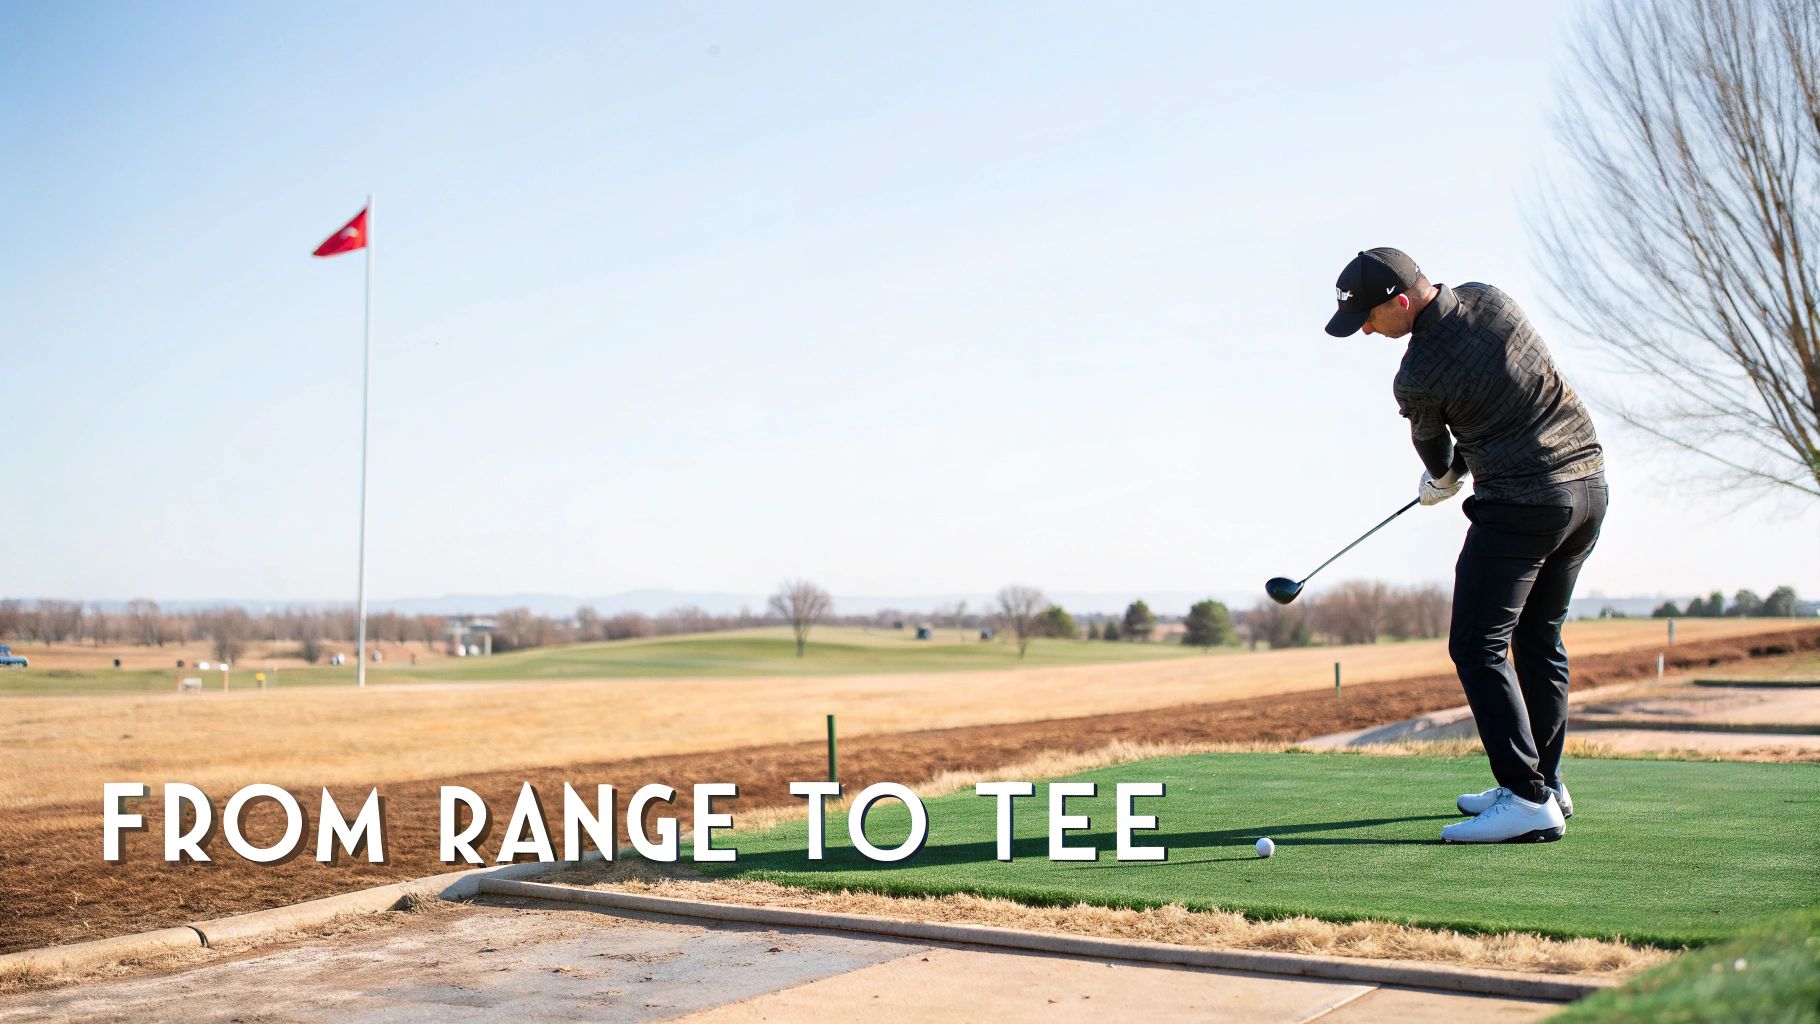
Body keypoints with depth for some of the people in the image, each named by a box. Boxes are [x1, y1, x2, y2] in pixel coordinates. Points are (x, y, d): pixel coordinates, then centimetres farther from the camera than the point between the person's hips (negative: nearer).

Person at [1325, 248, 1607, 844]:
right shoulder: (1488, 299, 2)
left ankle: (1528, 800, -11)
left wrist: (1443, 477, 27)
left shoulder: (1417, 377, -17)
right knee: (1540, 639, 17)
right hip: (1590, 481, 9)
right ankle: (1545, 783, 24)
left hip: (1521, 504, -9)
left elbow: (1434, 450, 5)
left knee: (1478, 647, -5)